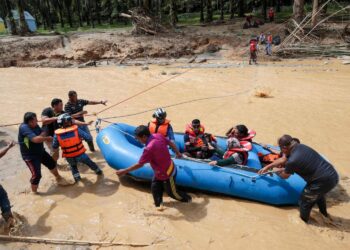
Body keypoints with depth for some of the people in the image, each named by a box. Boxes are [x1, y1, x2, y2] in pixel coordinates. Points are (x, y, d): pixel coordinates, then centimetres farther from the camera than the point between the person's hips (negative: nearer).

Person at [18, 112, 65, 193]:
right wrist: (47, 138, -22)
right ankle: (34, 192, 17)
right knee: (36, 174, -8)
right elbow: (35, 139, -37)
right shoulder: (24, 127, -28)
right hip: (30, 156, -8)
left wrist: (41, 136, -26)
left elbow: (43, 133, -2)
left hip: (40, 152, 9)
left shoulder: (35, 125, -4)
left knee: (52, 163, 21)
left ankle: (58, 178, 47)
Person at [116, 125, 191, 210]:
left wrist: (124, 171, -13)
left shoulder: (149, 148, -35)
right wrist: (178, 153, 20)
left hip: (167, 173, -8)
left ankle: (187, 199, 40)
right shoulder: (158, 136, -13)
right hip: (169, 167, 8)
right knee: (155, 187, 18)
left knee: (172, 192, 18)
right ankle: (159, 203, 36)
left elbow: (139, 165, -25)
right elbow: (171, 143, 2)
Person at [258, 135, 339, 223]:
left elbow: (284, 176, 1)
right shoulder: (300, 146, 1)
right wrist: (267, 167, 21)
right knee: (318, 193, 36)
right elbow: (283, 159, 16)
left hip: (324, 182, -8)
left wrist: (280, 171, 24)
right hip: (334, 175, 8)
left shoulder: (292, 161, -22)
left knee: (304, 202, 14)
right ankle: (324, 215, 58)